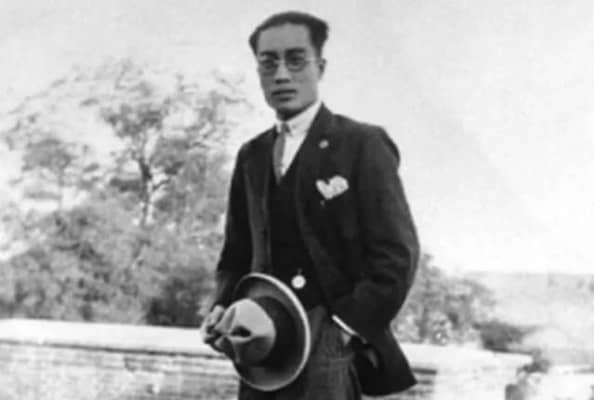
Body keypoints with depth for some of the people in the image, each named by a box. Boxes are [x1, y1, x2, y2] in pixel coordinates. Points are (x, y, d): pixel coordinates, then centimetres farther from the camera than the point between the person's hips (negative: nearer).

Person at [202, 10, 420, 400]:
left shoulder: (362, 144, -1)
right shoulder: (251, 156, 17)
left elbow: (396, 255, -7)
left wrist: (343, 327, -15)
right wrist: (224, 307, 2)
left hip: (332, 343, -5)